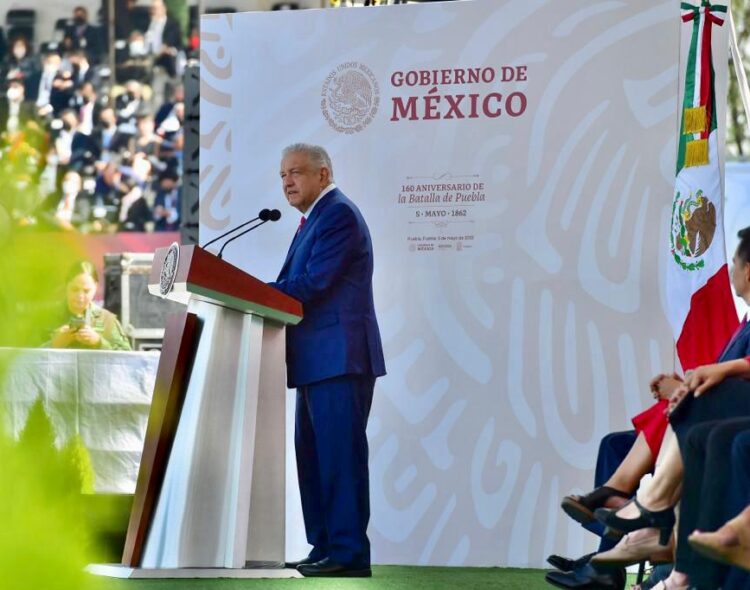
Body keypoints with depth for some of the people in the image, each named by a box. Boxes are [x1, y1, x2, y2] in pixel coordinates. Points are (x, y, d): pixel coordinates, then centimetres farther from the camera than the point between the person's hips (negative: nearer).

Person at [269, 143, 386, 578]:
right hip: (318, 361, 11)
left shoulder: (338, 214, -11)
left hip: (340, 358, -11)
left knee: (340, 455, -10)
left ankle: (349, 554, -10)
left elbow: (313, 283, -19)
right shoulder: (315, 219, 22)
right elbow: (296, 284, 20)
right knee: (314, 456, 12)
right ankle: (324, 548, 17)